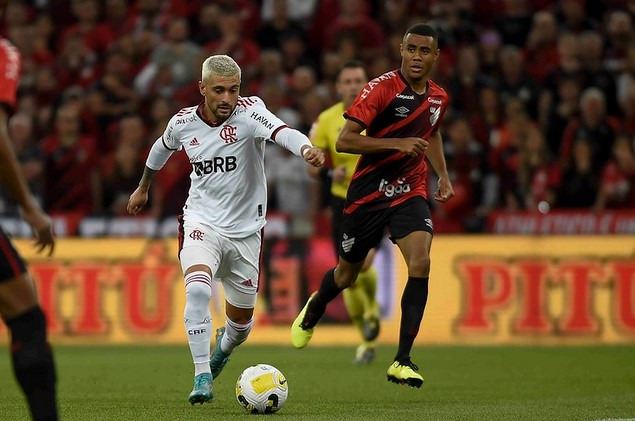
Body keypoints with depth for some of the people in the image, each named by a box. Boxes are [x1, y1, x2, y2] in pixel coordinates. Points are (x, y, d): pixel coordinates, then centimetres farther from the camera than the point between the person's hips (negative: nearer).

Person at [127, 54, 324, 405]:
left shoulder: (248, 111, -16)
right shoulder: (183, 122, -6)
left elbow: (280, 132, -39)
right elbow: (163, 146, 19)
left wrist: (306, 149, -60)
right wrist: (143, 187, 33)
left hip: (245, 230, 0)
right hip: (201, 222, 0)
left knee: (241, 317, 14)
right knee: (197, 289, -29)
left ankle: (223, 348, 51)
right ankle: (202, 377, -20)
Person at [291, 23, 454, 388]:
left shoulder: (439, 97, 5)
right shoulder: (381, 88, -15)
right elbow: (344, 141, -22)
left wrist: (443, 175, 16)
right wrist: (398, 143, -28)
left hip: (411, 193, 3)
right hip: (368, 192, -3)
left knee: (420, 264, -22)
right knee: (347, 275, 14)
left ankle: (402, 362, -18)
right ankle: (314, 310, 52)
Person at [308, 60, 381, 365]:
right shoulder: (327, 119, -2)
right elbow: (312, 165, 2)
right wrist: (330, 173, -19)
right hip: (343, 202, 2)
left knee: (363, 263, -23)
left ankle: (372, 309, 11)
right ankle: (367, 342, 23)